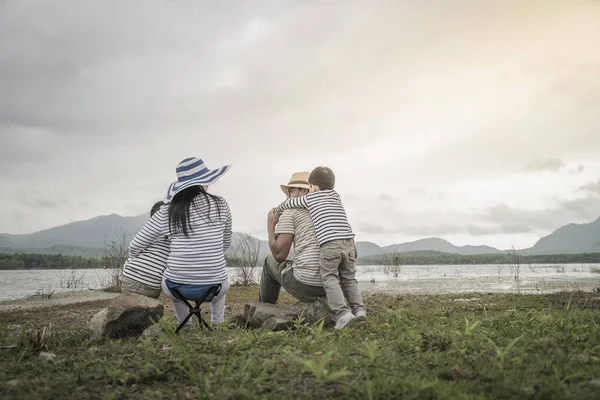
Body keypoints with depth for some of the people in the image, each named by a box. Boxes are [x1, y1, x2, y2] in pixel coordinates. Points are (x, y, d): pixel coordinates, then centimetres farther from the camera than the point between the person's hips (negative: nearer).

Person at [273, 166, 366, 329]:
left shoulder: (309, 198, 11)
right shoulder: (335, 195, 25)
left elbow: (288, 203, 25)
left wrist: (277, 211, 45)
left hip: (329, 244, -5)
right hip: (348, 242, 5)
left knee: (330, 279, -3)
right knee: (348, 279, 16)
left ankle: (343, 312, -18)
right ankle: (359, 308, 4)